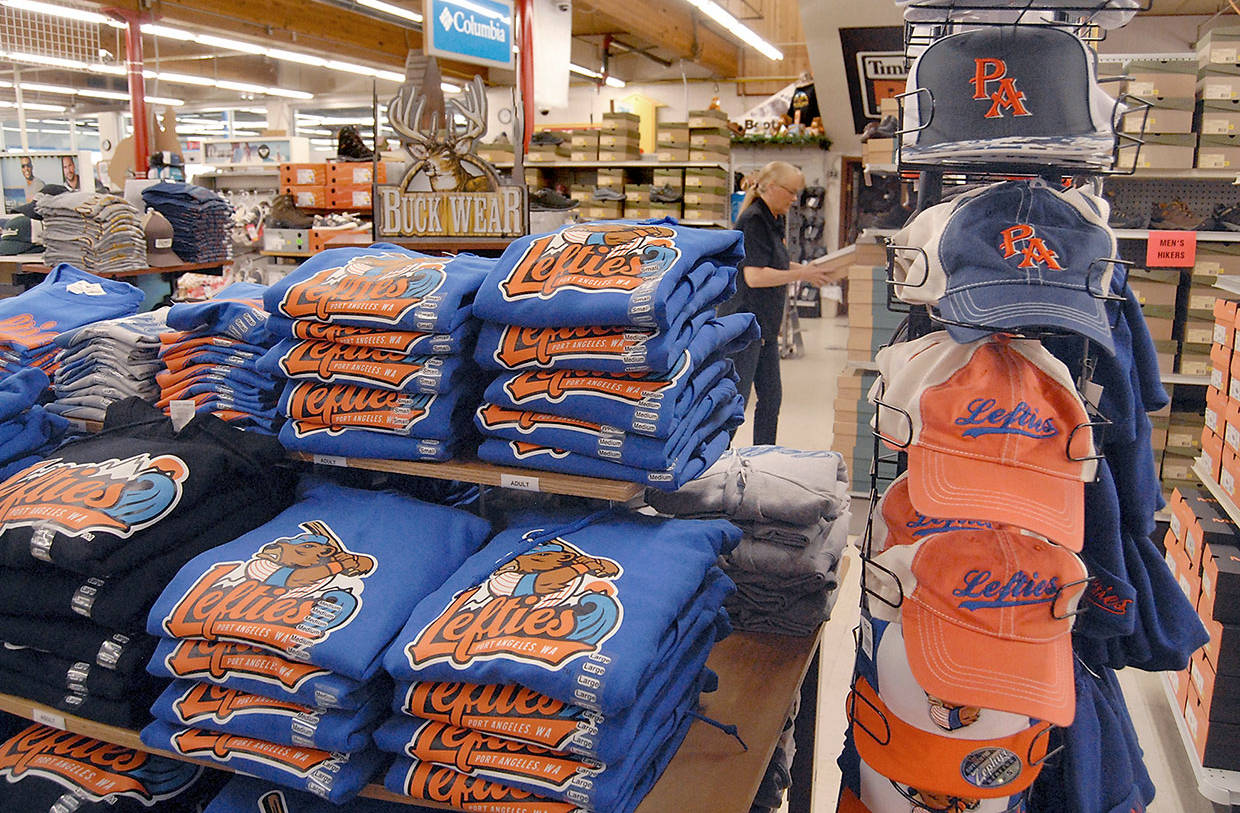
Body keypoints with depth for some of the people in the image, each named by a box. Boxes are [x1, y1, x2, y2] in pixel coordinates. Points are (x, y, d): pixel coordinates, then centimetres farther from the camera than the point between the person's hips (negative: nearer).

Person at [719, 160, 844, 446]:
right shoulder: (753, 221, -14)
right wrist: (802, 274, -16)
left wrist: (809, 269, 12)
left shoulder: (772, 221, 15)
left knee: (771, 397, 13)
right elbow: (754, 276, -23)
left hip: (765, 326, 10)